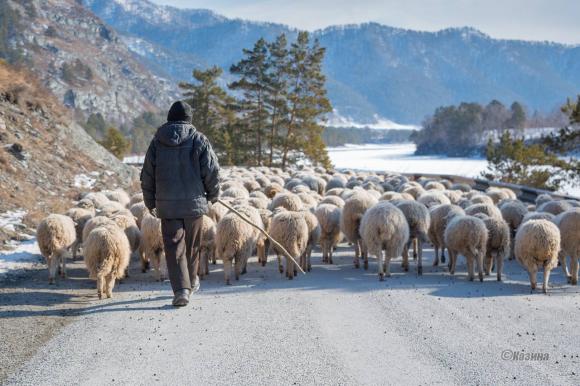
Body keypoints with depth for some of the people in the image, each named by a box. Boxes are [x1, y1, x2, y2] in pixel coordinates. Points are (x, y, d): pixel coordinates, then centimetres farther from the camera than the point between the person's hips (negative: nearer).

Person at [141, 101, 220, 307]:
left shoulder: (157, 142, 3)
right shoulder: (199, 140, -3)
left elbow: (147, 176, 6)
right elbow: (212, 171, -5)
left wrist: (150, 203, 17)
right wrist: (213, 194, 13)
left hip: (167, 205, 0)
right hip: (194, 203, 0)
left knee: (173, 246, 0)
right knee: (192, 245, 17)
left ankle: (181, 289, -12)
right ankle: (191, 282, 34)